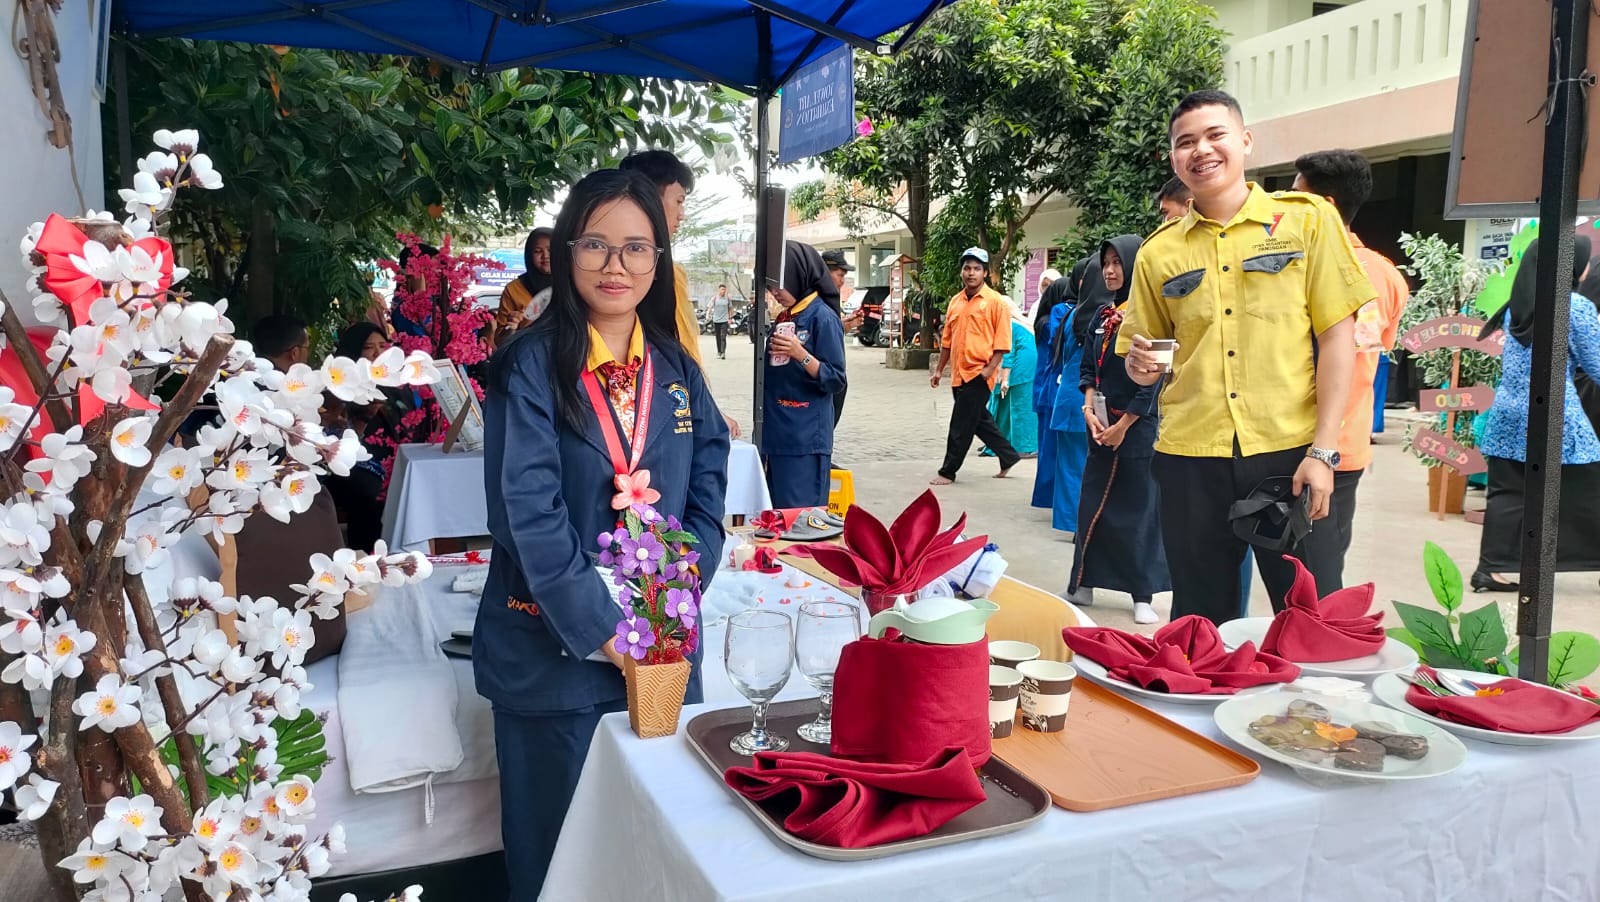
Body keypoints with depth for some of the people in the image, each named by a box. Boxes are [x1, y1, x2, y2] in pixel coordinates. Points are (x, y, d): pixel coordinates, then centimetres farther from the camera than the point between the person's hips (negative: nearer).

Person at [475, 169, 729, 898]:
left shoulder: (678, 370, 6)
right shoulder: (531, 365, -9)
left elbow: (708, 494, 4)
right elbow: (530, 510, -16)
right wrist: (603, 630, -19)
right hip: (554, 650, -4)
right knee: (554, 840, 12)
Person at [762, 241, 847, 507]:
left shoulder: (822, 316, -10)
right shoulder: (783, 318, 13)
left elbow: (836, 381, -13)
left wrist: (801, 354, -27)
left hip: (805, 438, -8)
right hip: (776, 435, 8)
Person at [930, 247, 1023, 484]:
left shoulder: (995, 301, -6)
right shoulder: (956, 301, 12)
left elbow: (1002, 341, -9)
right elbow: (947, 339, 17)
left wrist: (990, 368, -17)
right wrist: (939, 370, 16)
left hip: (978, 374, -7)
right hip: (959, 374, 7)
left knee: (961, 425, -3)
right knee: (980, 420, 16)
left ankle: (948, 471, 6)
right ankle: (1009, 456, 31)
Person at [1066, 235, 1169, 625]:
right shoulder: (1103, 315, 11)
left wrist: (1122, 426, -12)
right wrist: (1089, 409, -4)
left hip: (1138, 426, -6)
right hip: (1101, 425, 6)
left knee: (1138, 509, 0)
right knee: (1092, 506, 8)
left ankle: (1143, 596, 9)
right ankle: (1083, 586, 17)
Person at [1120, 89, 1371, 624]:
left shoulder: (1307, 219, 3)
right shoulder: (1159, 252, 9)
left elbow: (1338, 335, -1)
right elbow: (1141, 364, 17)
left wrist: (1323, 450, -9)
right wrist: (1142, 366, -7)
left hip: (1292, 451, -2)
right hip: (1191, 459, 2)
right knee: (1201, 625, 10)